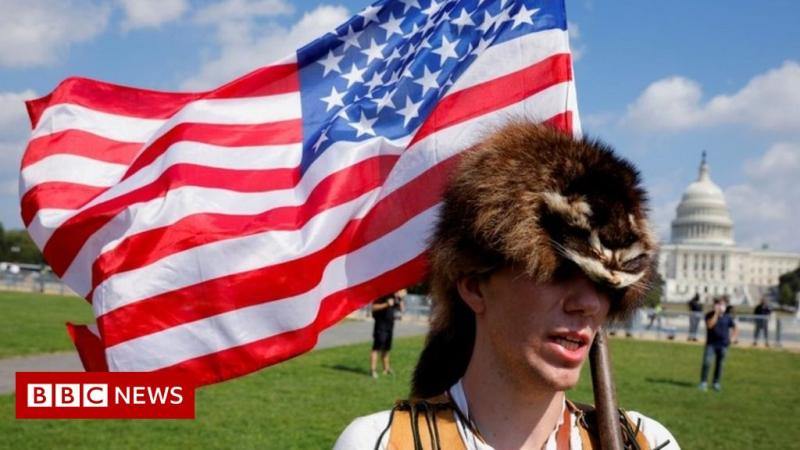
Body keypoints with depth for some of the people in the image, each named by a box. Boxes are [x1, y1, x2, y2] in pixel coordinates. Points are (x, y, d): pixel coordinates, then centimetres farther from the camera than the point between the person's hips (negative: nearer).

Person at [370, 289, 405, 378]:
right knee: (377, 347, -11)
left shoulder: (397, 298, 10)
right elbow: (374, 307, -15)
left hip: (390, 325, 7)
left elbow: (402, 310, 13)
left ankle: (386, 369, 24)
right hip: (381, 325, -7)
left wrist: (400, 301, -3)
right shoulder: (383, 295, -11)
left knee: (386, 348, 15)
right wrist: (386, 304, -23)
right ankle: (372, 370, -12)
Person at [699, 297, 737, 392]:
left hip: (723, 344, 2)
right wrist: (716, 313, -20)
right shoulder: (710, 315, -4)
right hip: (711, 343, -2)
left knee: (719, 364, 7)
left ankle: (716, 383, 18)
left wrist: (733, 337, 0)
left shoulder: (728, 317, 3)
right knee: (707, 362, -11)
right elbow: (710, 325, -21)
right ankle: (703, 382, -3)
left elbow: (734, 327, 15)